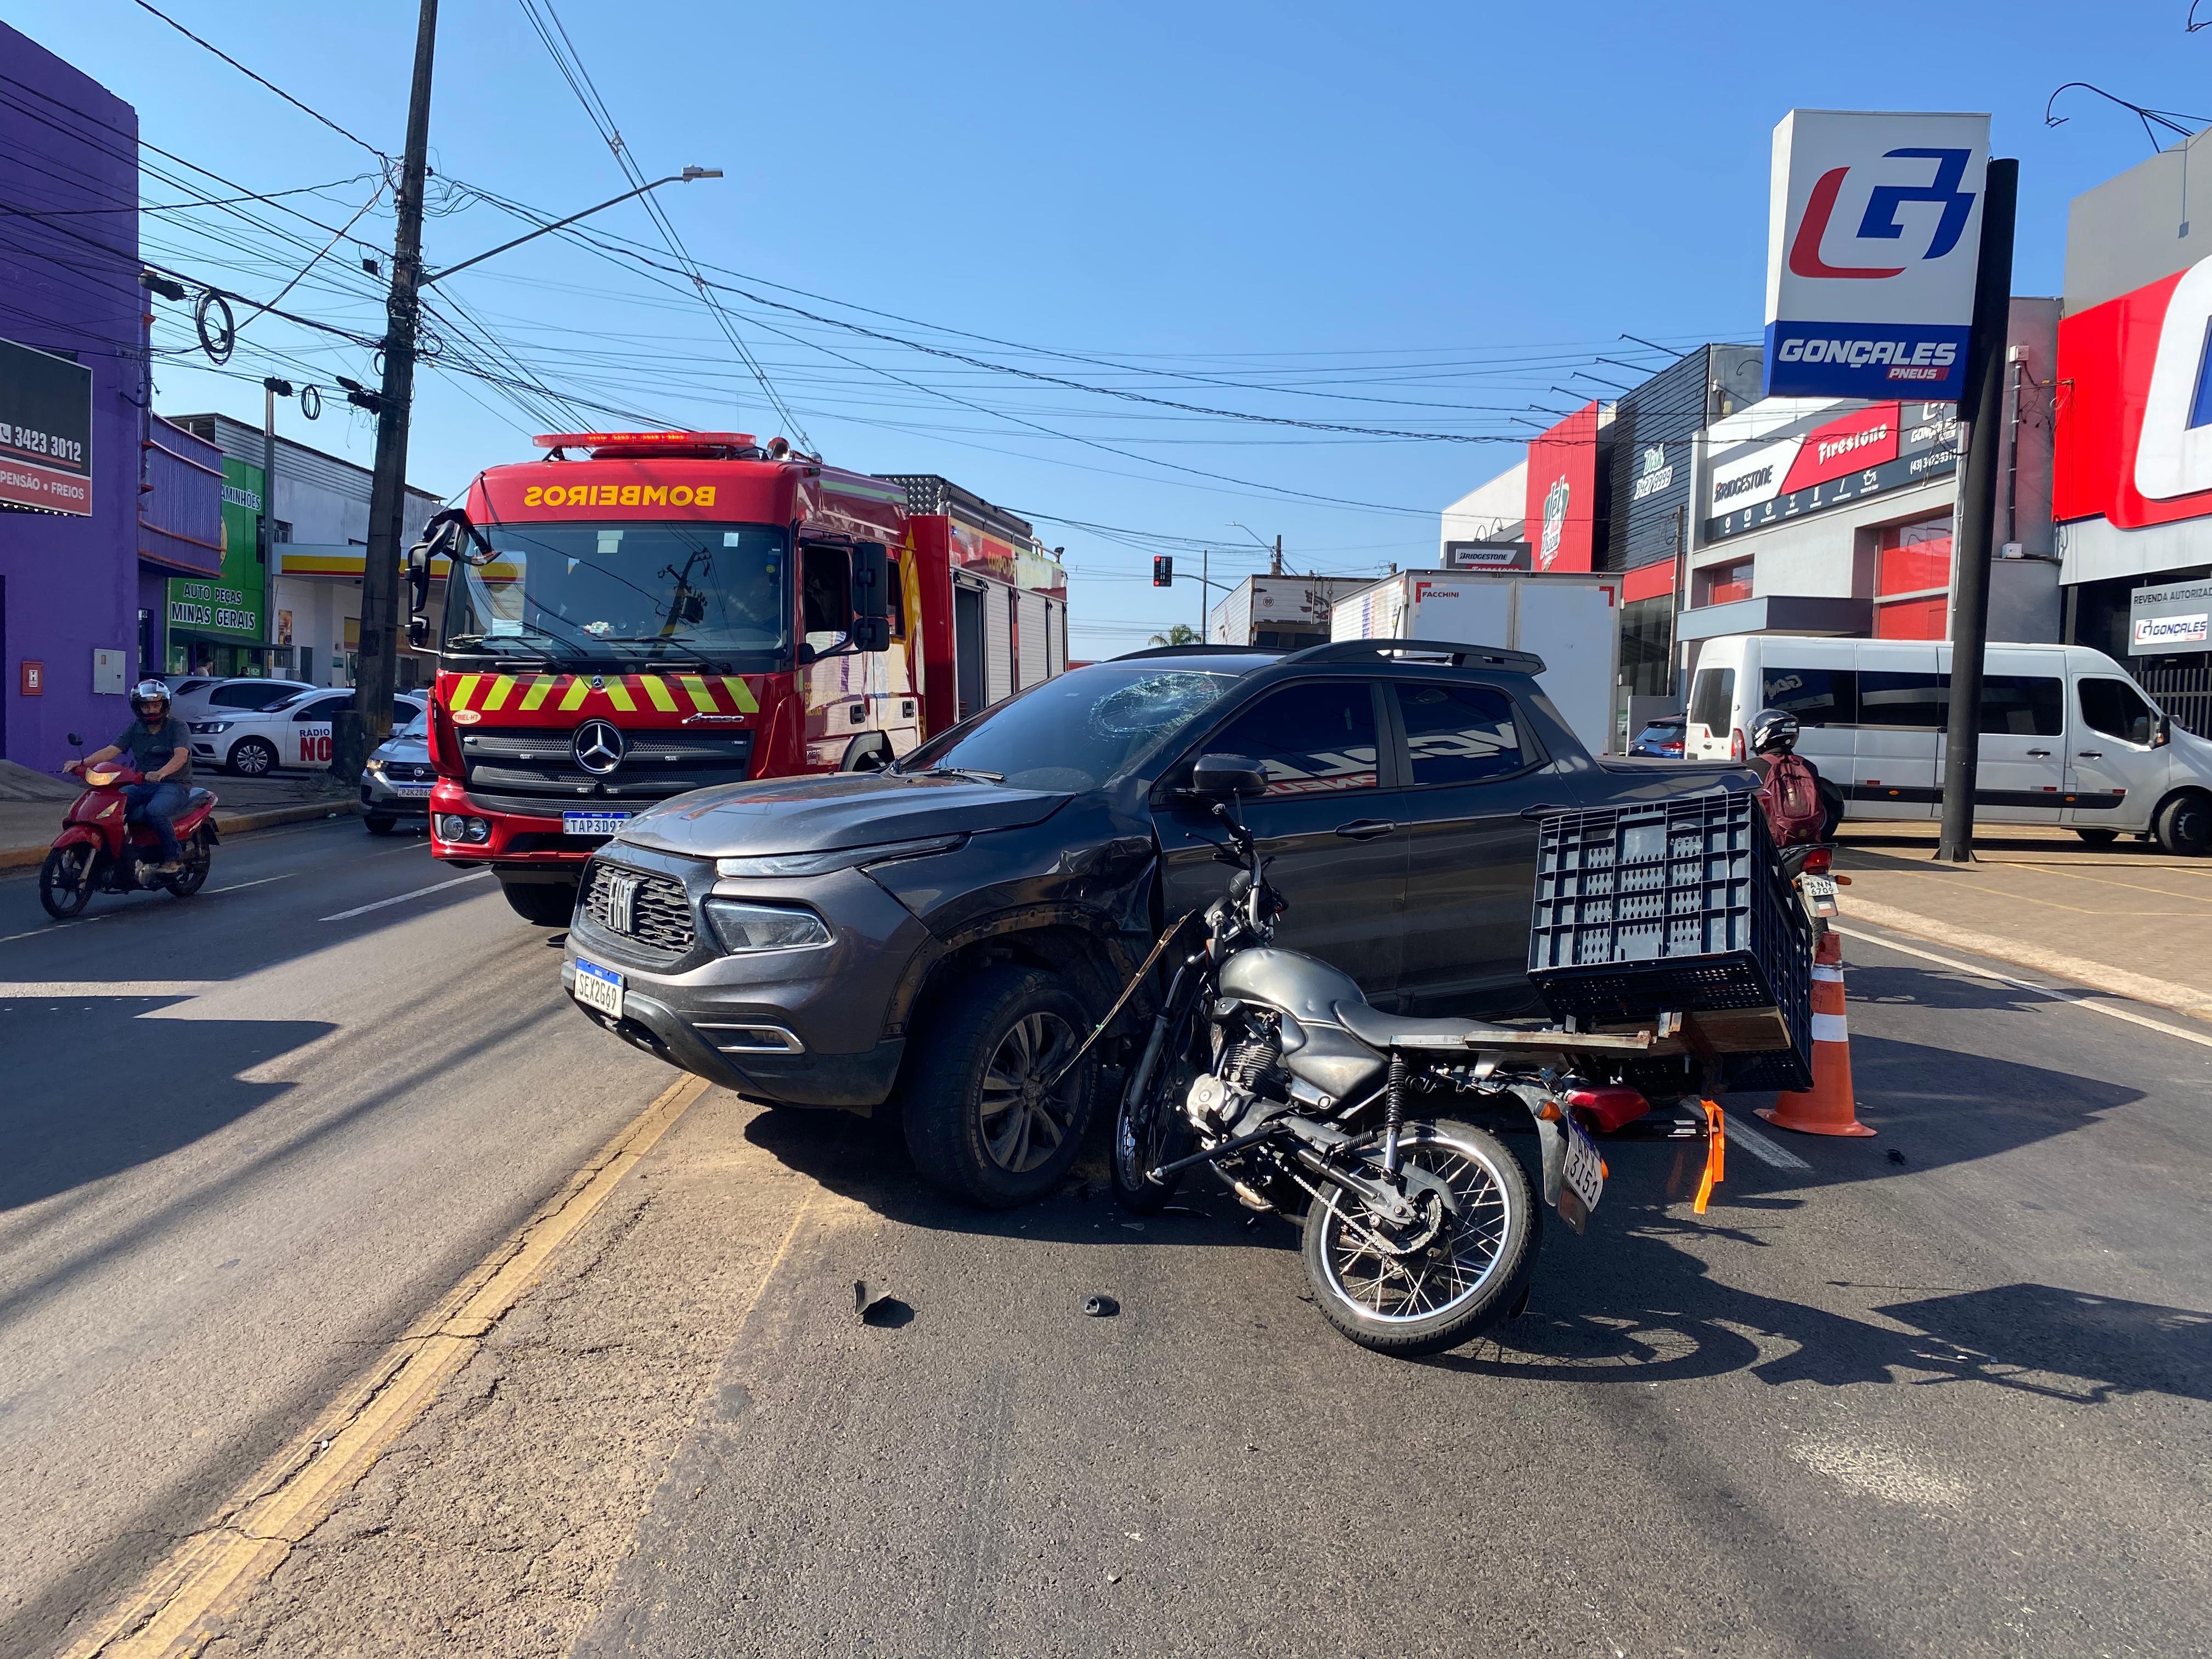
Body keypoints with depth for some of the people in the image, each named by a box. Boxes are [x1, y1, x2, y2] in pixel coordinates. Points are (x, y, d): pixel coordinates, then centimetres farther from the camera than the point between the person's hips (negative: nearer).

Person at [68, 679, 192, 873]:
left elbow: (181, 756, -22)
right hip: (142, 784, 6)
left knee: (155, 811, -36)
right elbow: (112, 750, 3)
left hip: (173, 784, -6)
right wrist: (82, 763, -13)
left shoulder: (177, 726, -4)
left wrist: (161, 773, -41)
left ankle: (174, 859, -23)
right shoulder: (136, 728, 14)